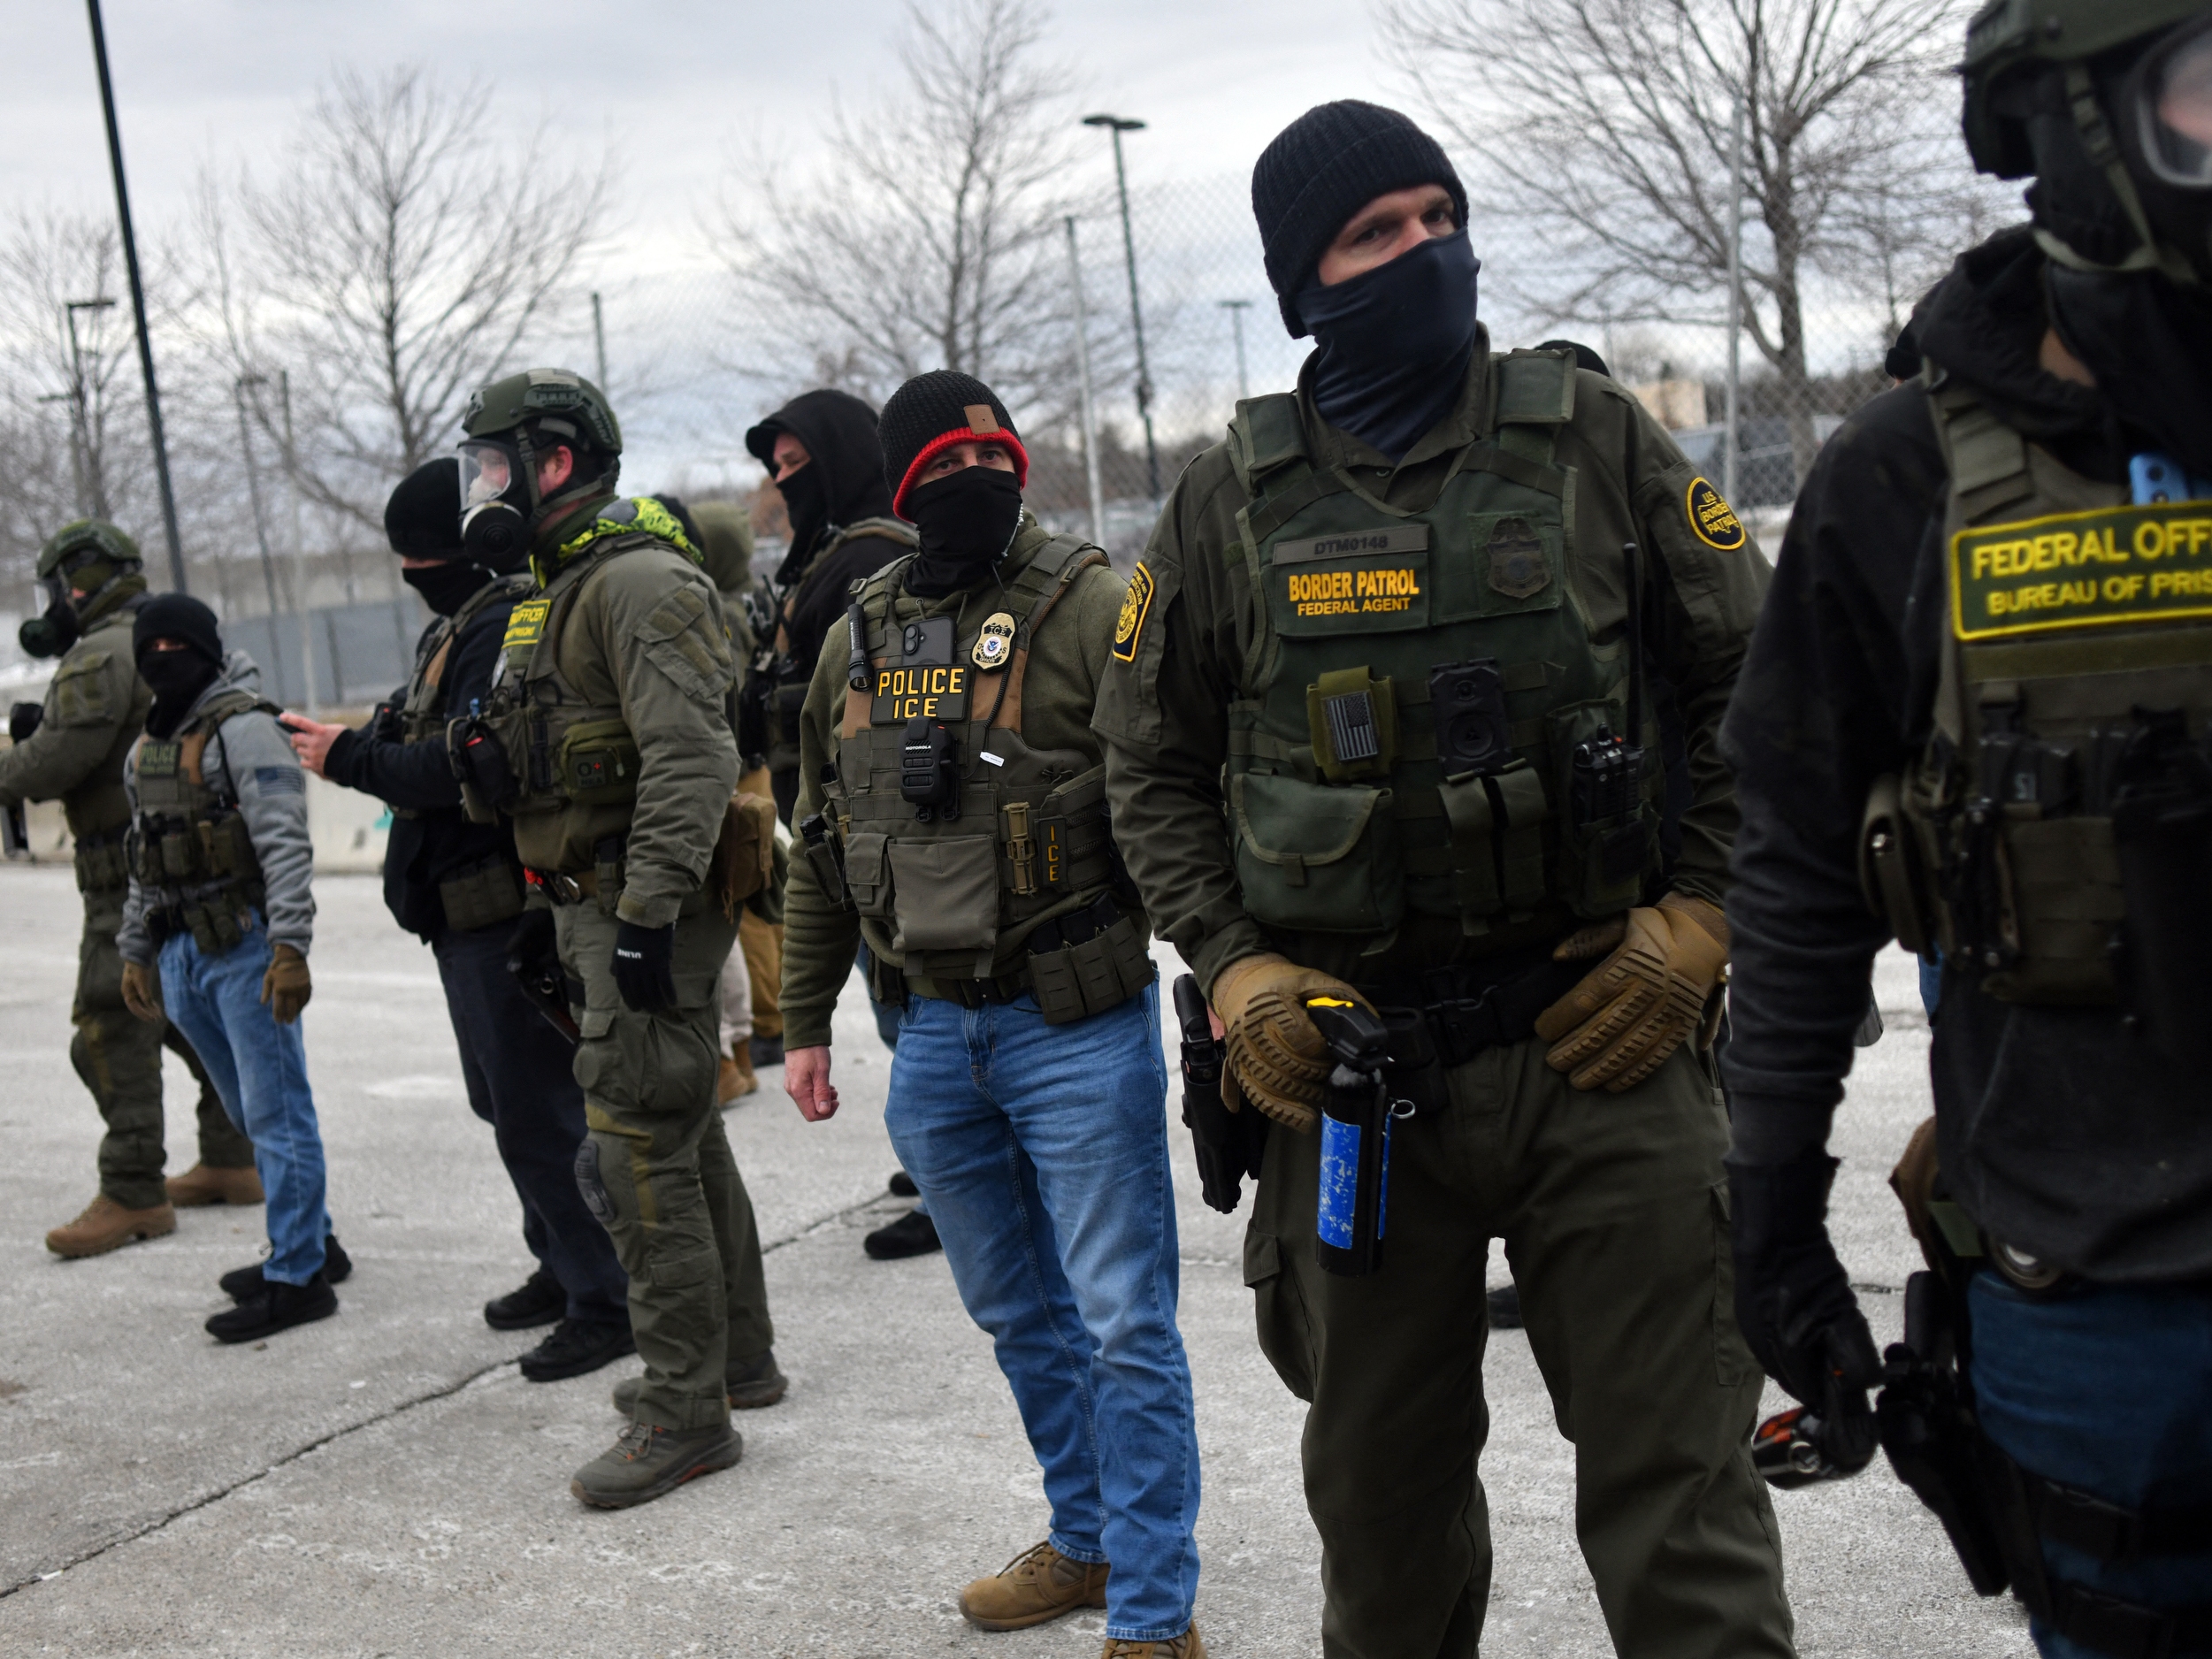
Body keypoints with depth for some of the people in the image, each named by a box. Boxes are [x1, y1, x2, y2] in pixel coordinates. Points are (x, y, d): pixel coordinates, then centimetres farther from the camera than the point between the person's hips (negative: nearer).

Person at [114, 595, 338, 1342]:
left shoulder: (243, 728, -10)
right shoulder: (146, 749, 17)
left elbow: (285, 845, -18)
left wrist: (290, 949, -25)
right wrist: (135, 953, 22)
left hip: (245, 949, -9)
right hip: (182, 954, 9)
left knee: (276, 1111, -5)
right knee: (250, 1112, 16)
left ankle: (297, 1277, -2)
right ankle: (311, 1242, 27)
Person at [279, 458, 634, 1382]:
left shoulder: (506, 627, -19)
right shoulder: (457, 628, 16)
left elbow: (468, 765, -27)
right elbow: (427, 742, 15)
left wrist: (350, 760, -17)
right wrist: (353, 742, -2)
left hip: (506, 913, -11)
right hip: (468, 911, 11)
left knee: (538, 1113, -7)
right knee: (508, 1099, 21)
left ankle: (607, 1303, 2)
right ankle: (564, 1267, 34)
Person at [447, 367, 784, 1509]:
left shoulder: (640, 581, -16)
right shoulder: (560, 592, 18)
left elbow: (692, 760, -25)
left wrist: (648, 915, -28)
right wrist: (548, 907, 23)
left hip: (648, 914, -11)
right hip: (595, 907, 11)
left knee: (638, 1156, -8)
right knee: (684, 1135, 17)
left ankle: (686, 1413, 0)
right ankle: (737, 1359, 30)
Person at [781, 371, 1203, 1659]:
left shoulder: (1090, 606, -8)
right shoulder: (858, 638, 9)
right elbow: (822, 848, 17)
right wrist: (806, 1023, 17)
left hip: (1076, 1029, -6)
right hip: (933, 1034, 6)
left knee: (1123, 1325, 0)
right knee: (1020, 1315, 19)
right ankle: (1087, 1540, 38)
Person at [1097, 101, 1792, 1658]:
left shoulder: (1594, 437, 1)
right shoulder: (1233, 501, 3)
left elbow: (1757, 683, 6)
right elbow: (1153, 762, 10)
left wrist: (1698, 918, -3)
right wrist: (1234, 969, -2)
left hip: (1605, 1038, -1)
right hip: (1353, 1058, 2)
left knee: (1678, 1484, 2)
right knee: (1383, 1483, 17)